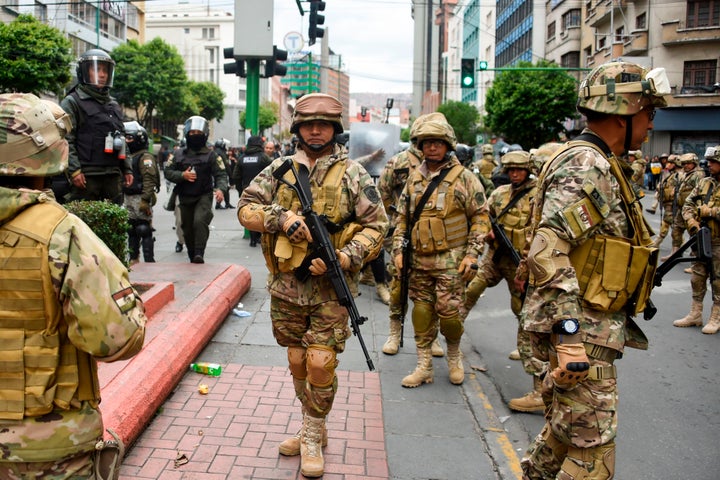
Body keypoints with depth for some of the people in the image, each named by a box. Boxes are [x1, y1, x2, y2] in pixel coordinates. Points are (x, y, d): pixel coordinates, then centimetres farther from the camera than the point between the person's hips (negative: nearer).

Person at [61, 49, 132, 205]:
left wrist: (127, 169, 17)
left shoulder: (114, 105, 22)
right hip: (86, 176, -6)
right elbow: (66, 140, -9)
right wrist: (74, 170, -18)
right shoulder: (72, 102, 0)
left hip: (113, 175, 7)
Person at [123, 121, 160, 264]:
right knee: (131, 230, 14)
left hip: (140, 198, -10)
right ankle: (134, 259, 24)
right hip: (129, 198, 10)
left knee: (144, 230, -9)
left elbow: (149, 180, -19)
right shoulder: (129, 157, 19)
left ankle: (149, 261, -5)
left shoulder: (145, 157, -10)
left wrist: (145, 200, -25)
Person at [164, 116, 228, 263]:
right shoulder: (179, 155, 8)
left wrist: (220, 189, -27)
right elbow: (168, 172, 8)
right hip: (185, 198, 4)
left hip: (203, 197, -4)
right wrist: (182, 175, -12)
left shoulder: (211, 155, -1)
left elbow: (221, 175, -7)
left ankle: (199, 254, -26)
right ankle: (192, 258, 27)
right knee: (187, 230, 11)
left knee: (200, 221, -28)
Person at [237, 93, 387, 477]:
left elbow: (376, 225, -3)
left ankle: (312, 438, 18)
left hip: (330, 286, -3)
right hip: (287, 285, 3)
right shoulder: (280, 169, 6)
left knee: (320, 363, -5)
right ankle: (313, 428, 35)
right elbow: (246, 207, 3)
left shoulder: (352, 173, -2)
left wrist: (344, 257, -17)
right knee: (297, 362, 14)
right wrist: (281, 216, -15)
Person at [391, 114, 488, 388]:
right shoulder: (414, 179, 11)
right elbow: (402, 218, 15)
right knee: (422, 311, 7)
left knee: (448, 310, -5)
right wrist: (398, 250, 6)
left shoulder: (464, 178, -2)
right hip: (419, 260, 4)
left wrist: (472, 254, -10)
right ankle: (424, 366, 18)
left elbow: (480, 217, -2)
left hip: (450, 260, -4)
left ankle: (454, 356, 24)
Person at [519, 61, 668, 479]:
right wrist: (570, 332, -32)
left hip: (584, 328, 10)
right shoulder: (585, 166, -17)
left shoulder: (599, 166, 16)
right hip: (585, 333, -10)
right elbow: (547, 250, -29)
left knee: (562, 434, 22)